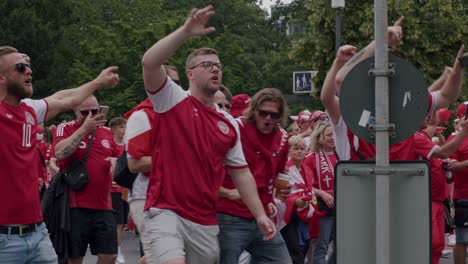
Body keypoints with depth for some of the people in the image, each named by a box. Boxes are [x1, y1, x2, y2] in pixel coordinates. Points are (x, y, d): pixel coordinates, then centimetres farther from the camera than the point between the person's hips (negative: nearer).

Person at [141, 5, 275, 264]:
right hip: (166, 212, -6)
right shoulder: (173, 100, 1)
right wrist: (186, 31, -21)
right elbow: (149, 62, -16)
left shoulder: (229, 123, 14)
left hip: (205, 222, 6)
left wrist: (260, 214, 6)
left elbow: (241, 172, 15)